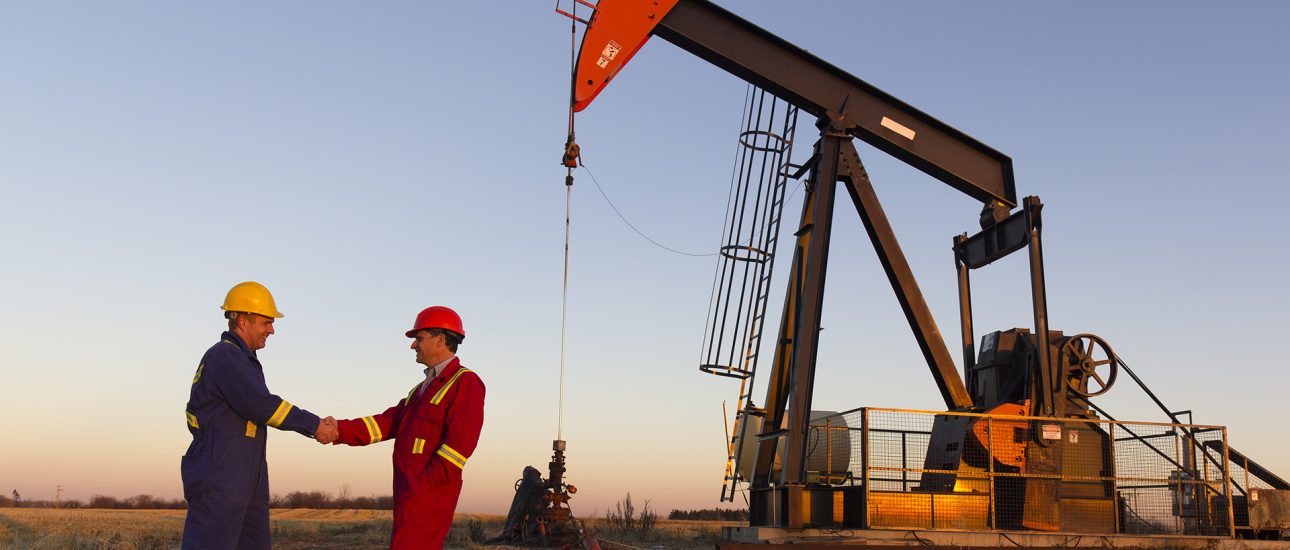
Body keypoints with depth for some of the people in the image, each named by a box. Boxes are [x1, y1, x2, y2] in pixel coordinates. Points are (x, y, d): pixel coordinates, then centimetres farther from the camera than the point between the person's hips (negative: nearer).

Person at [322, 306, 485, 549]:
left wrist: (425, 483, -21)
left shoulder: (465, 383, -9)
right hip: (410, 492, 9)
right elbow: (389, 422, 14)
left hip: (429, 493, -9)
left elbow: (459, 443, -19)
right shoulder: (425, 387, 22)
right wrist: (340, 430, 2)